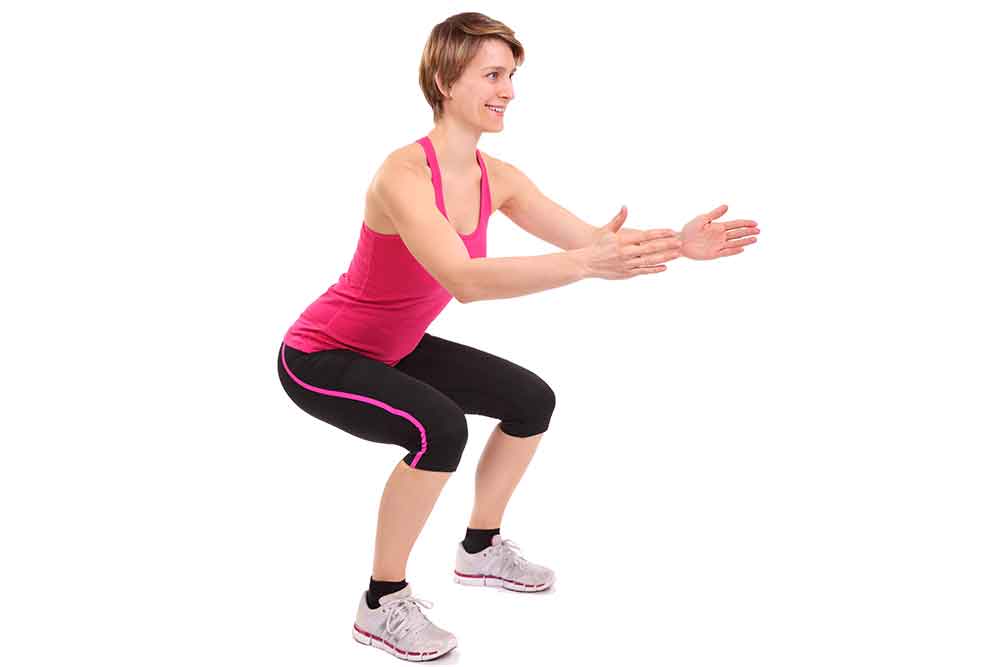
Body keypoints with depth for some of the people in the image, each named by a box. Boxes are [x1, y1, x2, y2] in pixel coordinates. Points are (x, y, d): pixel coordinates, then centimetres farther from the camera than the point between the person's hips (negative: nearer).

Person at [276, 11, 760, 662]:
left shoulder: (496, 178, -6)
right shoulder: (404, 174, -30)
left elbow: (592, 241, -5)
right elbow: (464, 279, -45)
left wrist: (676, 244, -21)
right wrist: (585, 263, -52)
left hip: (395, 349, 9)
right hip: (320, 358, -9)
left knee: (533, 401, 10)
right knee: (440, 428, -32)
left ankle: (482, 549, 28)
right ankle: (382, 606, -13)